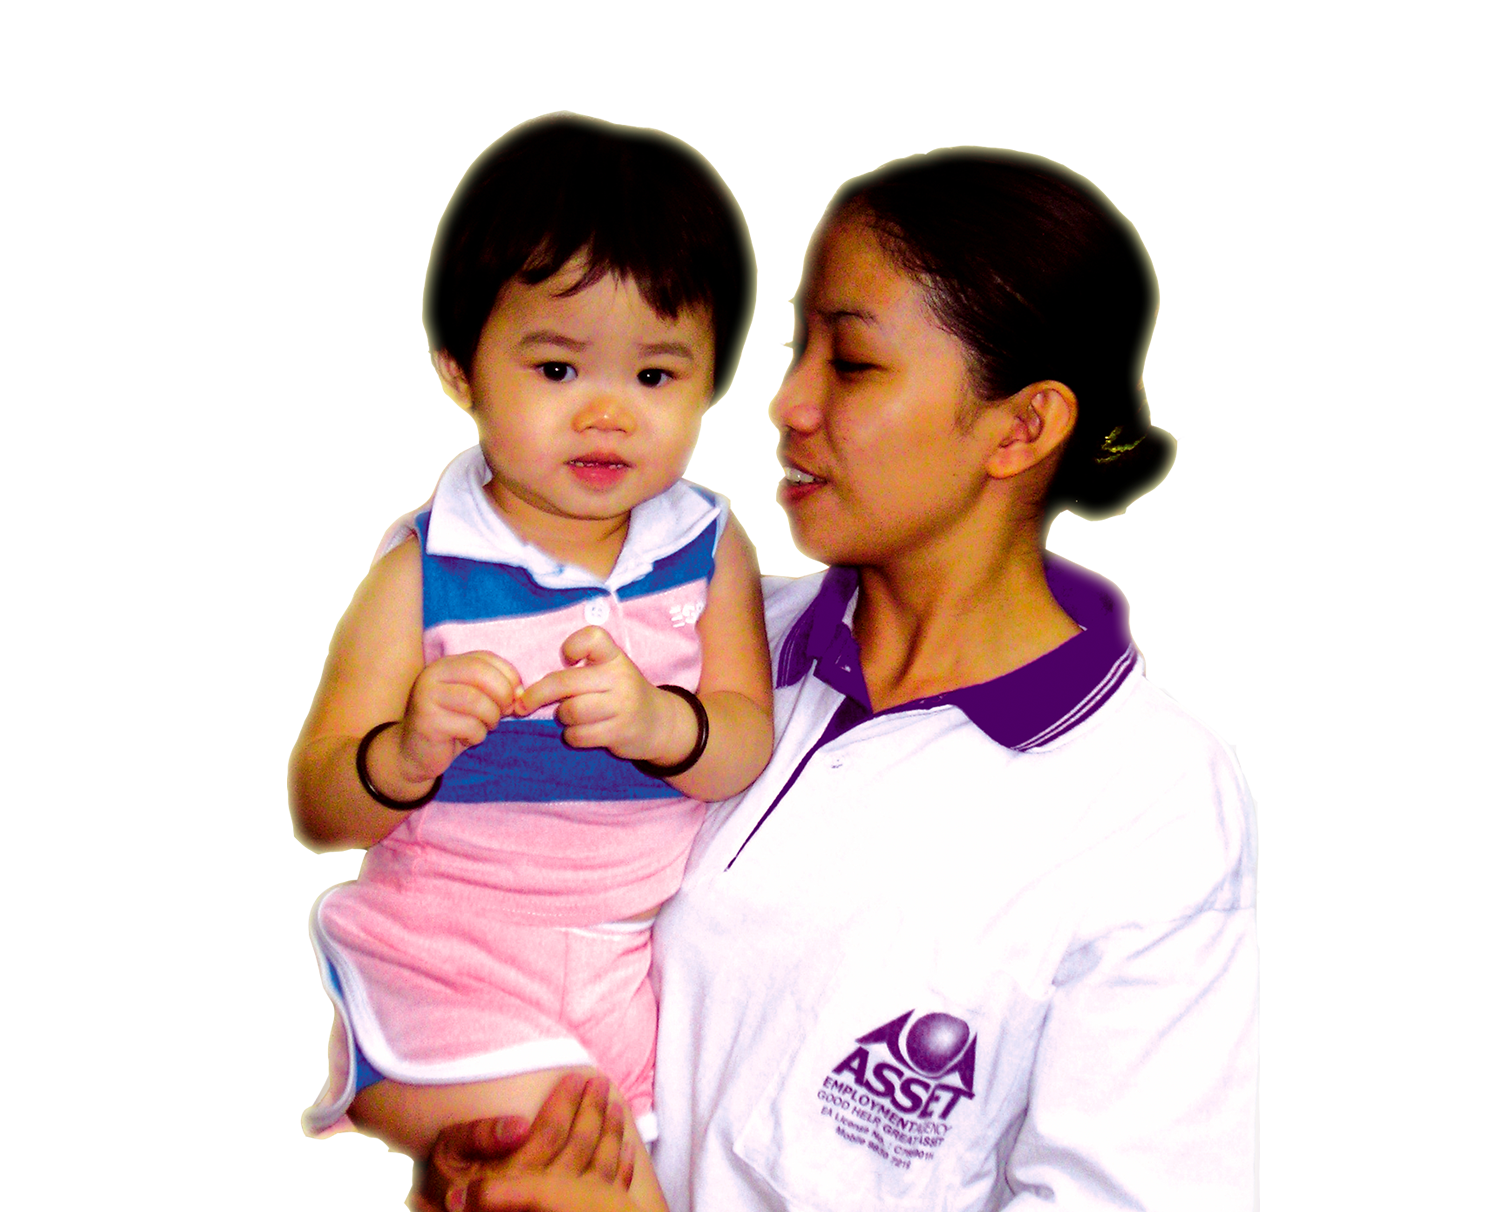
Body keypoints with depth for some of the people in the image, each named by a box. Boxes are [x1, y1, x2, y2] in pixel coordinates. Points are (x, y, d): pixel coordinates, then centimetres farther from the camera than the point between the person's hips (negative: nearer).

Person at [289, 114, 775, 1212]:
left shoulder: (711, 548, 0)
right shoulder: (422, 572, -9)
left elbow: (748, 747, -7)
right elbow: (319, 810, -10)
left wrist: (659, 723, -29)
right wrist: (406, 755, -32)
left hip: (647, 952, 4)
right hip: (449, 964, -4)